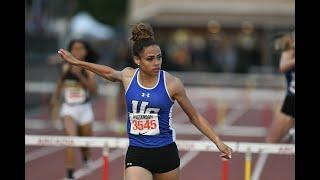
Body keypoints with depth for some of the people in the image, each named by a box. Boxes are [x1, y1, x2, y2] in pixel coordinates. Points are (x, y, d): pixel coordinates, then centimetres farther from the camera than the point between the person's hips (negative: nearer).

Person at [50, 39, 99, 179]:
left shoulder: (88, 70, -11)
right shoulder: (66, 68, -2)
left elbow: (93, 90, -22)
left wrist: (80, 76, -30)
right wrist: (55, 97, 17)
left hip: (84, 109, 0)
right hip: (68, 108, 0)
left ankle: (85, 157, 54)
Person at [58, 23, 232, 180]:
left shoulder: (172, 83, -8)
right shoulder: (128, 76, 0)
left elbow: (195, 117, 3)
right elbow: (110, 73, 25)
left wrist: (218, 142, -3)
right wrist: (76, 62, 31)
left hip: (166, 153, -1)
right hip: (136, 155, 1)